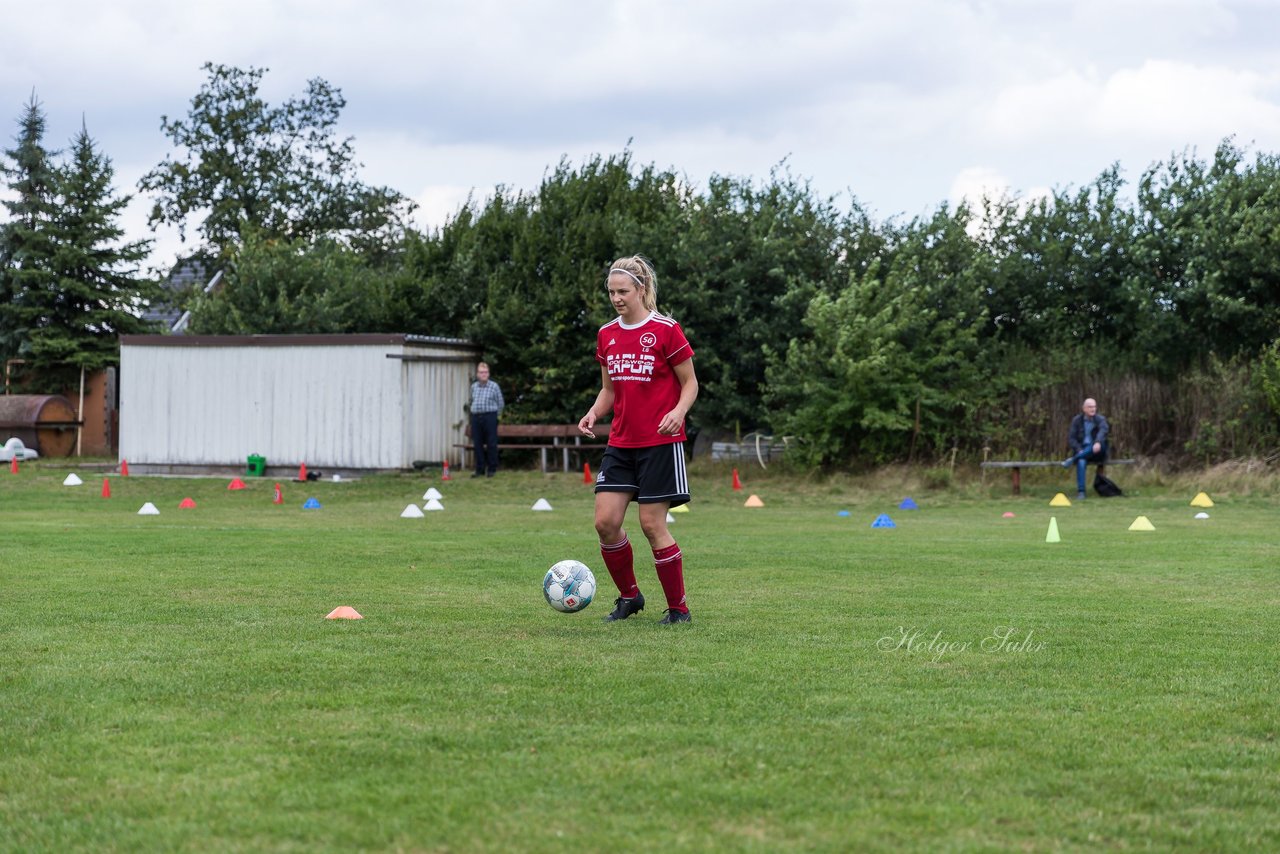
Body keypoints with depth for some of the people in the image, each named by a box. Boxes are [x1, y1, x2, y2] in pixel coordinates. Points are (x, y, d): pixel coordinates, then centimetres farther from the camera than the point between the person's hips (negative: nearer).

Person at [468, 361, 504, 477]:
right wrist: (475, 412, 15)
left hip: (489, 417, -4)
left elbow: (500, 404, 5)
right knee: (478, 444, 4)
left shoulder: (494, 386, -1)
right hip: (476, 417, 4)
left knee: (491, 444, -2)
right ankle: (480, 469, 10)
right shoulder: (473, 387, 10)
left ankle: (492, 469, 6)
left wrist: (494, 415, 6)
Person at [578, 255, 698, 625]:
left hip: (659, 442, -6)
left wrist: (678, 411, -22)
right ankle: (630, 596, 17)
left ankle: (679, 609, 7)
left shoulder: (665, 330, -8)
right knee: (605, 521, -3)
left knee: (652, 524, -7)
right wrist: (593, 414, 0)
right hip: (620, 443, 6)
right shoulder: (606, 334, 10)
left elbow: (690, 383, -3)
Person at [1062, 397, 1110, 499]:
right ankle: (1080, 491, -37)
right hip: (1081, 450, 0)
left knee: (1101, 444, -36)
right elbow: (1071, 438, 0)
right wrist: (1079, 450, -18)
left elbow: (1104, 430, -22)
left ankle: (1072, 460, -32)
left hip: (1095, 452, 0)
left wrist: (1098, 442, -44)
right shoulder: (1077, 420, 4)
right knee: (1081, 462, -35)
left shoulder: (1100, 419, 0)